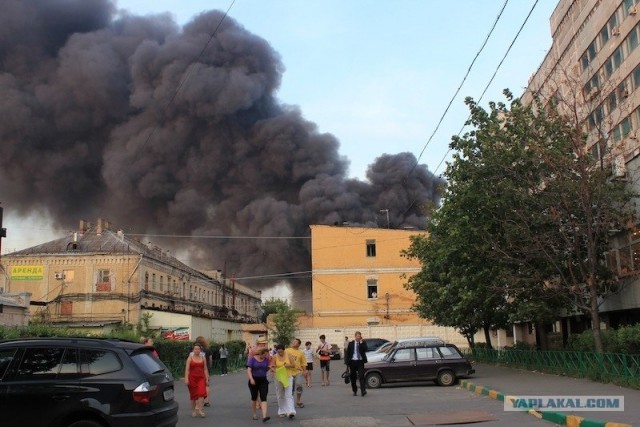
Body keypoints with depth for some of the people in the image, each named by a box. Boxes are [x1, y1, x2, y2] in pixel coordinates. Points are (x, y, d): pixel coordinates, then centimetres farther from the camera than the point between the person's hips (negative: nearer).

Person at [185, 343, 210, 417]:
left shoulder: (203, 358, 7)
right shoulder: (190, 358, 0)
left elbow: (205, 369, 9)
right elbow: (187, 369, -6)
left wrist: (207, 379, 6)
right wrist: (186, 379, -15)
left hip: (201, 378, 1)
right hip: (192, 378, -1)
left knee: (201, 393, -14)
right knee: (193, 395, 6)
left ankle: (200, 410, -12)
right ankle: (193, 410, 20)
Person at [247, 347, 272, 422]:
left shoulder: (266, 360, 5)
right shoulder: (252, 359, -7)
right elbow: (249, 370, -13)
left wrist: (269, 367, -5)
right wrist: (251, 379, -26)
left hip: (263, 380, 2)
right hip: (254, 380, -2)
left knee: (263, 398, -11)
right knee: (254, 398, 12)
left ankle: (264, 416, -21)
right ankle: (254, 414, 31)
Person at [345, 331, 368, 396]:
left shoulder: (363, 343, 3)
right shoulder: (351, 343, 4)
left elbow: (365, 349, -16)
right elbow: (348, 353, 5)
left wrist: (361, 342, -18)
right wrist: (347, 362, -1)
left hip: (360, 361, -2)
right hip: (352, 361, 2)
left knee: (361, 376, -12)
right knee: (353, 377, 8)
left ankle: (363, 391, -17)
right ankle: (354, 391, 22)